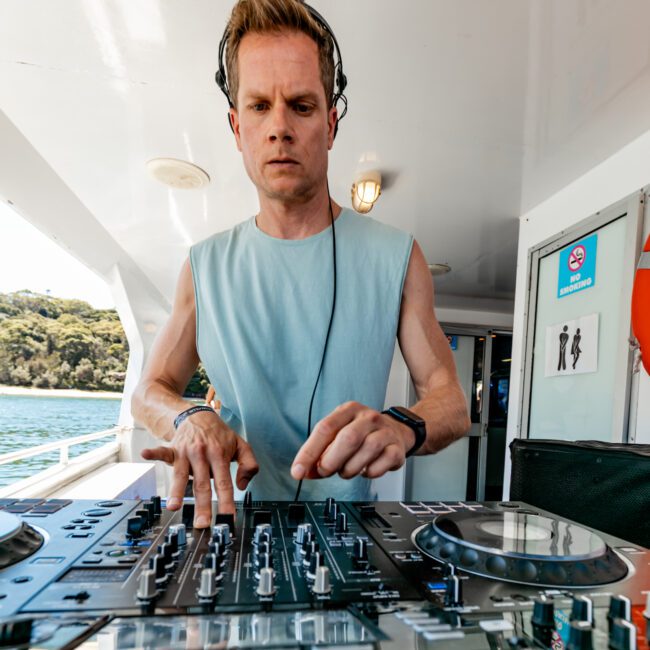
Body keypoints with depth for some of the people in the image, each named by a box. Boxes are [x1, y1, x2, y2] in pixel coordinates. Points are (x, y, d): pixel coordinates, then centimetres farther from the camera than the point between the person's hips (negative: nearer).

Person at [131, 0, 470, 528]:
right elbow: (152, 389, 8)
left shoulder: (396, 257, -4)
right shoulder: (205, 266, 0)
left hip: (349, 525, 0)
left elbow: (452, 401, -4)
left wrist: (402, 427, -27)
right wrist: (188, 420, -15)